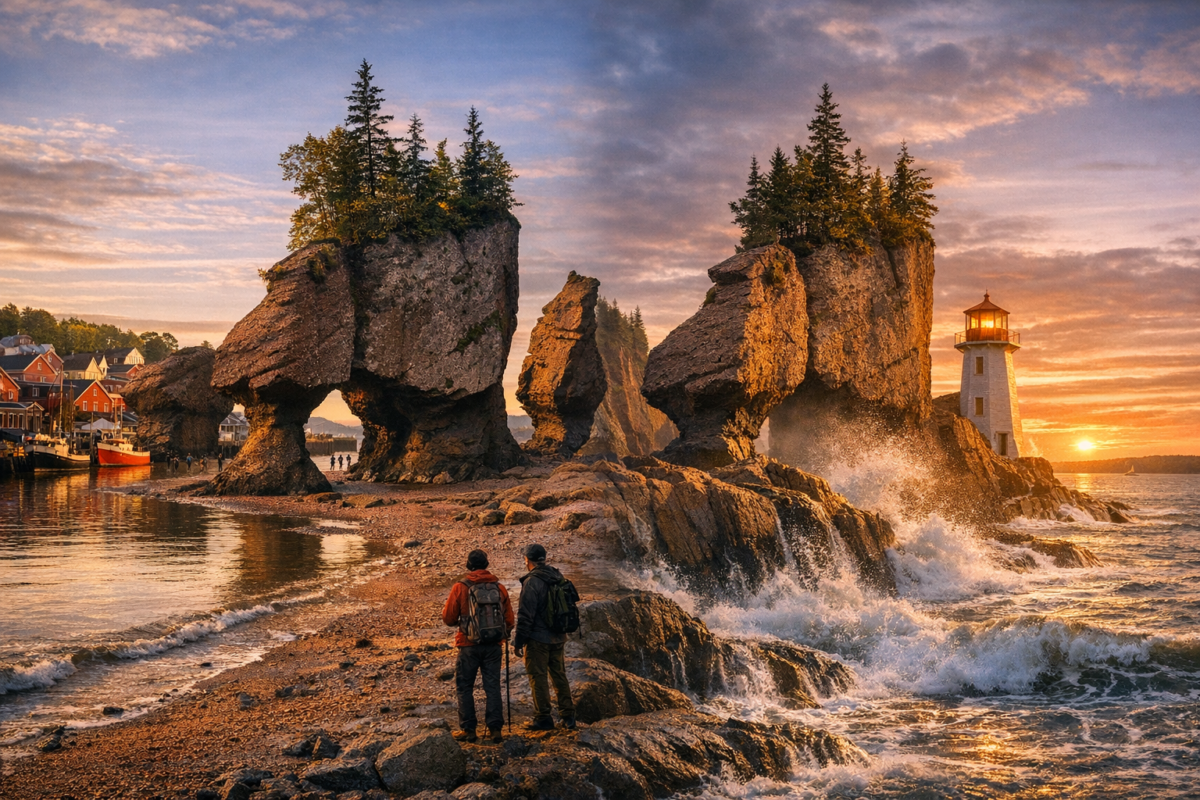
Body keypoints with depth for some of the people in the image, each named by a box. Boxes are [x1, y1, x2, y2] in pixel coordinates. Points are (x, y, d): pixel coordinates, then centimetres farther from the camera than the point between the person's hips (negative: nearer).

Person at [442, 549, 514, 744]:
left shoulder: (461, 587, -8)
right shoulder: (499, 587, 0)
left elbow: (448, 618, -4)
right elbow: (509, 620, 4)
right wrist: (502, 635, 23)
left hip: (469, 645, -2)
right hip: (494, 646, 3)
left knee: (464, 687, 10)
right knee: (492, 686, 10)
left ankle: (468, 729, 9)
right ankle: (495, 728, 6)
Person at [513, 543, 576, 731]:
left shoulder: (532, 582, -16)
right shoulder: (558, 579, 8)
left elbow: (525, 616, -18)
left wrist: (518, 641, -12)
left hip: (538, 638, -7)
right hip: (558, 638, 7)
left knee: (538, 677, 1)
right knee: (559, 675, 14)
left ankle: (543, 718, 4)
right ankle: (568, 716, 15)